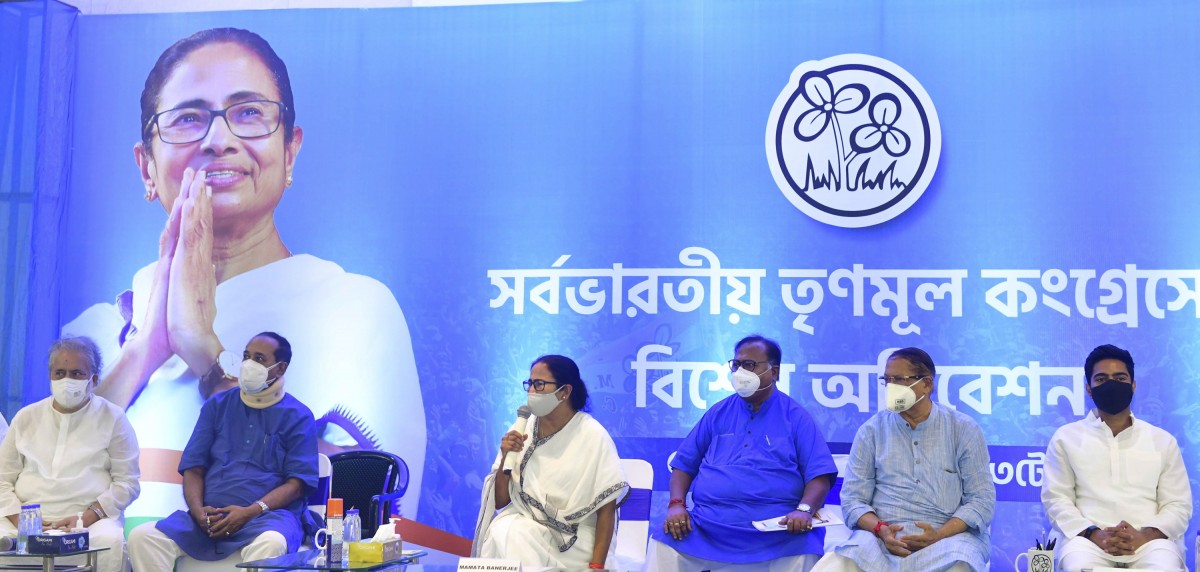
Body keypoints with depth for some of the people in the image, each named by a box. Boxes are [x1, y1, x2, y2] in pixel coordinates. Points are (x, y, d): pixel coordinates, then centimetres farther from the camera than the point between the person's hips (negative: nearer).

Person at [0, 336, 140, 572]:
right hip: (27, 519, 2)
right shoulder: (26, 418, 16)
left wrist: (86, 518, -13)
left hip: (92, 519, -2)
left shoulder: (113, 418, 7)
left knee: (110, 543, -35)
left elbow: (127, 482, 2)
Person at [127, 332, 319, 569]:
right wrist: (198, 511, -7)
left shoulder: (298, 416, 6)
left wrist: (250, 512, -17)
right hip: (211, 516, 4)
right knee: (142, 537, -21)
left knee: (271, 544, -41)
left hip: (269, 514, -4)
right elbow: (193, 467, 13)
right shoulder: (217, 405, 17)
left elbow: (297, 483, -2)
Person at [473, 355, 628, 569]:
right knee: (503, 535, -29)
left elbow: (607, 508, -9)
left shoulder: (593, 435, -10)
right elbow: (499, 502, 3)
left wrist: (596, 565, -16)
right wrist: (506, 457, -13)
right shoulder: (521, 430, 1)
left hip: (573, 538, -4)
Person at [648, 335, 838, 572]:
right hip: (709, 523, 3)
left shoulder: (796, 417, 8)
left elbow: (820, 474, 0)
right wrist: (676, 504, -3)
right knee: (664, 547, -21)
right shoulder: (719, 413, 16)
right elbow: (684, 464, 15)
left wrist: (804, 510, -19)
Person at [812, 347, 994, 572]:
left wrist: (939, 535, -15)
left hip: (949, 534, 0)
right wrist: (880, 530, -15)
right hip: (883, 537, 0)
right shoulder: (871, 431, 10)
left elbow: (982, 499, 2)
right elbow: (853, 498, 6)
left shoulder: (964, 429, 7)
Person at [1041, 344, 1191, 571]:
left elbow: (1178, 505, 11)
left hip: (1148, 541, 1)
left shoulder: (1163, 441, 17)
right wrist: (1093, 534, -12)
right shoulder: (1066, 438, 13)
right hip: (1090, 539, -1)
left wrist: (1145, 535, -10)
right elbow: (1057, 499, 6)